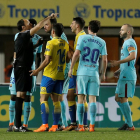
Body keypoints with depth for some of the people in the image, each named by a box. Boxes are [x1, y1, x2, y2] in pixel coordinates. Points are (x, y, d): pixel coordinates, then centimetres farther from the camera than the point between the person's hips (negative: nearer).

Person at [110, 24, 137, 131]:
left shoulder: (130, 42, -10)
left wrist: (118, 62, -25)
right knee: (118, 99, 13)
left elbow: (132, 56, -27)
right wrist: (120, 71, 20)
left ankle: (130, 125, -5)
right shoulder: (126, 43, 22)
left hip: (127, 76, -11)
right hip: (124, 76, 11)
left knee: (123, 99, -9)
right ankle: (128, 122, 16)